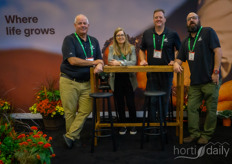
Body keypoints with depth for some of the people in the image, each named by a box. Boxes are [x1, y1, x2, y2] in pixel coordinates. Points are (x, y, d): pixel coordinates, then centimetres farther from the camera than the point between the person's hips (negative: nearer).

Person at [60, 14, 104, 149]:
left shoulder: (94, 41, 15)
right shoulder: (69, 40, -3)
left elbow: (100, 60, 14)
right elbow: (72, 60, -15)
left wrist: (100, 66, -12)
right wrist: (93, 62, -7)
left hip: (86, 83, 5)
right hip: (69, 82, -4)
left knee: (86, 110, -3)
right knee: (70, 112, 3)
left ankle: (70, 136, 8)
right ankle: (75, 138, 19)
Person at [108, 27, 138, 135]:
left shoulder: (131, 48, 3)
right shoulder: (112, 48, 6)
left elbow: (134, 62, -11)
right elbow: (110, 61, -10)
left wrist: (120, 62, -20)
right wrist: (126, 62, -18)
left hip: (128, 79, -1)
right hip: (116, 80, 1)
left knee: (131, 103, 3)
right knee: (119, 104, 10)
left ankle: (133, 125, 19)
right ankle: (122, 125, 24)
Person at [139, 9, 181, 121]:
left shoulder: (172, 34, 1)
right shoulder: (147, 34, 7)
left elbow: (179, 49, 9)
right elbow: (142, 50, 17)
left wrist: (175, 61, -6)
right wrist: (143, 60, 0)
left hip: (167, 72, -1)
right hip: (152, 72, 1)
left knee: (165, 100, 6)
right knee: (151, 100, 2)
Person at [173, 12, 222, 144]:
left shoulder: (208, 32, 0)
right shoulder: (186, 41, 18)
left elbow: (218, 50, -8)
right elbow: (180, 58, 23)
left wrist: (216, 71, -16)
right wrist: (176, 63, -3)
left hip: (210, 80, -6)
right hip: (195, 82, 6)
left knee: (211, 109, 2)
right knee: (192, 108, 5)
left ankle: (207, 135, 16)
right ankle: (195, 133, 17)